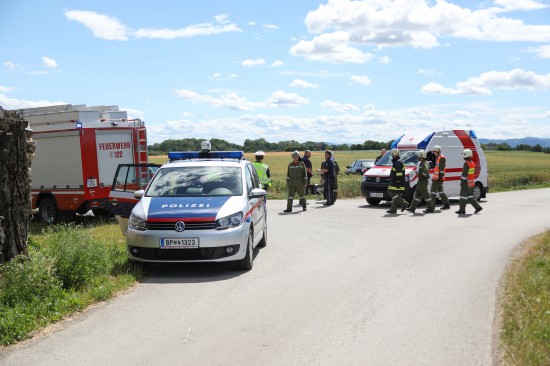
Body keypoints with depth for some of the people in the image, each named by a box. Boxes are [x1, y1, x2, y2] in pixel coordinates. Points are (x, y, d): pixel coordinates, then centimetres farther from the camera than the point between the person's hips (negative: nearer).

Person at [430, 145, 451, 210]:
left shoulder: (442, 158, -12)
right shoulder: (438, 158, 21)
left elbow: (441, 168, -20)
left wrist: (441, 176, -25)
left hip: (438, 178, -11)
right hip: (436, 178, 11)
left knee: (433, 191, -11)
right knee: (441, 191, 16)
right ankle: (447, 204, 22)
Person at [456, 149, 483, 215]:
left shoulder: (466, 163, -17)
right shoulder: (472, 163, 13)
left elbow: (464, 173, -19)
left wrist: (462, 181, -14)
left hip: (466, 183, -9)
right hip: (471, 183, 9)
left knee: (463, 196, -2)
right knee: (470, 196, 16)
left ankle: (462, 210, 2)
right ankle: (478, 207, 13)